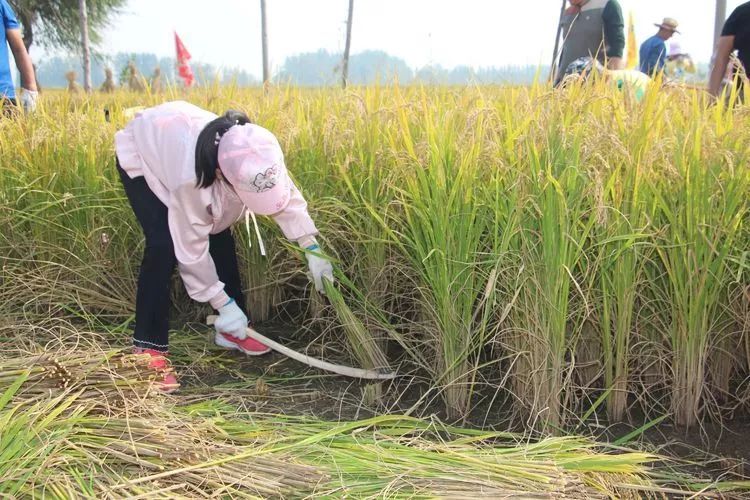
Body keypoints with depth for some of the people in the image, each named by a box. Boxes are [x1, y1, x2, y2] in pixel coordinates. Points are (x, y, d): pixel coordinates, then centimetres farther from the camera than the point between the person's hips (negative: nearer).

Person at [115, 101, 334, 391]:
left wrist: (313, 250, -16)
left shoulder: (256, 156, -32)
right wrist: (224, 304, -25)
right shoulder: (191, 180, -45)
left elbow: (288, 196, -13)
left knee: (220, 236, 0)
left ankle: (230, 331, 15)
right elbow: (192, 249, -32)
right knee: (165, 247, -23)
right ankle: (149, 349, -13)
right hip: (141, 155, -6)